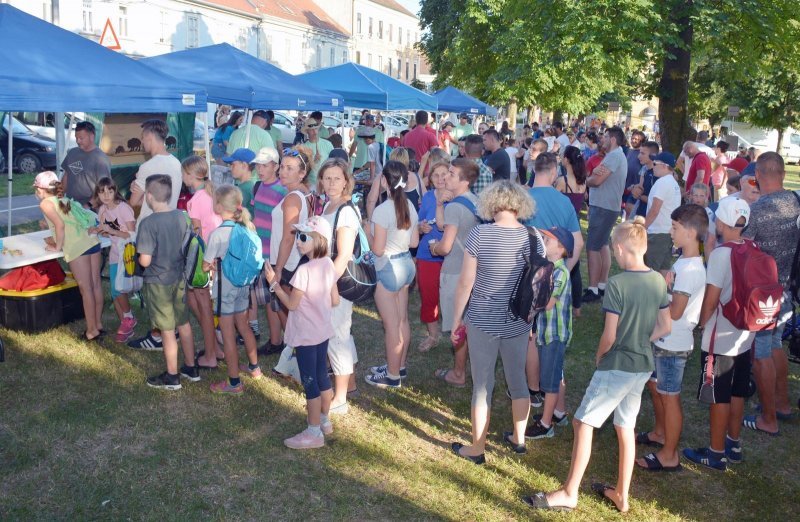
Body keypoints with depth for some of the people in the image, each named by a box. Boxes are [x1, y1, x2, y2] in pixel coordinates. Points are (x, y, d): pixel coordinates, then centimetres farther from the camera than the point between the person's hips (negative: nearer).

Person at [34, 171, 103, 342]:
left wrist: (57, 247, -1)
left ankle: (92, 331, 5)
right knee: (95, 285, 13)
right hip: (92, 242, 7)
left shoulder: (45, 203, 2)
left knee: (85, 289, -1)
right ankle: (98, 324, 23)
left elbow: (60, 225, -9)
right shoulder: (65, 200, 24)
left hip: (77, 248, -7)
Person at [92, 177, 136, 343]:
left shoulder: (123, 208, -15)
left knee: (118, 288, -14)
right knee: (115, 293, 6)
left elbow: (132, 234, -18)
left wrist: (111, 230, -23)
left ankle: (128, 319, 10)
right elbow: (107, 233, 14)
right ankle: (126, 324, 21)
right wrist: (100, 230, -7)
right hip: (114, 253, 7)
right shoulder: (102, 210, 4)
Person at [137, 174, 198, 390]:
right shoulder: (181, 216, -4)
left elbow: (145, 261, -22)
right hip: (178, 278, 6)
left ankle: (172, 377, 19)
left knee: (167, 331, 5)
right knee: (184, 324, 17)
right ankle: (191, 368, 30)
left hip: (158, 283, -6)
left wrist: (138, 255, -2)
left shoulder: (148, 223, -22)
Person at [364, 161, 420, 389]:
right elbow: (414, 242, 8)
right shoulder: (410, 206, 2)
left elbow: (378, 249, -18)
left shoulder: (382, 210, -21)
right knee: (402, 321, 18)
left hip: (388, 269, -8)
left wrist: (367, 233, -1)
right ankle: (399, 366, 33)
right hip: (406, 264, 8)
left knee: (391, 325, 3)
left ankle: (392, 375, 15)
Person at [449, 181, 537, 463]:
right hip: (518, 323, 3)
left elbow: (465, 283, -12)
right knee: (517, 380, 20)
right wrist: (533, 317, 15)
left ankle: (477, 448, 22)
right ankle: (518, 438, 38)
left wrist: (457, 318, 0)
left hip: (482, 321, -3)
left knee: (482, 386, 9)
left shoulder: (480, 234, -15)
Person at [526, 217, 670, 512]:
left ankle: (569, 493, 7)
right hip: (644, 366, 7)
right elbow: (664, 328, 7)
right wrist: (638, 342, 12)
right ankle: (621, 494, 28)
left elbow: (610, 335, -16)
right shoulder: (659, 281, 1)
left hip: (617, 366, -7)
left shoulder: (617, 284, -19)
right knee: (625, 427, 18)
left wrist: (599, 356, 2)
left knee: (583, 423, 2)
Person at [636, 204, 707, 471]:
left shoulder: (690, 270, -26)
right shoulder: (684, 262, 5)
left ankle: (669, 456, 17)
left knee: (669, 397, 3)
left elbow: (675, 311, -26)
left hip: (673, 345, -10)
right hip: (663, 339, 10)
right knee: (654, 384, 25)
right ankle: (660, 432, 45)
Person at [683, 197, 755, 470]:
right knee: (737, 393, 19)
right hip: (745, 335, 7)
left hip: (720, 339, -7)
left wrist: (702, 323, -1)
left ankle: (716, 453, 16)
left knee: (719, 396, 5)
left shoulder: (721, 254, -20)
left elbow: (711, 299, -18)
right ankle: (733, 444, 33)